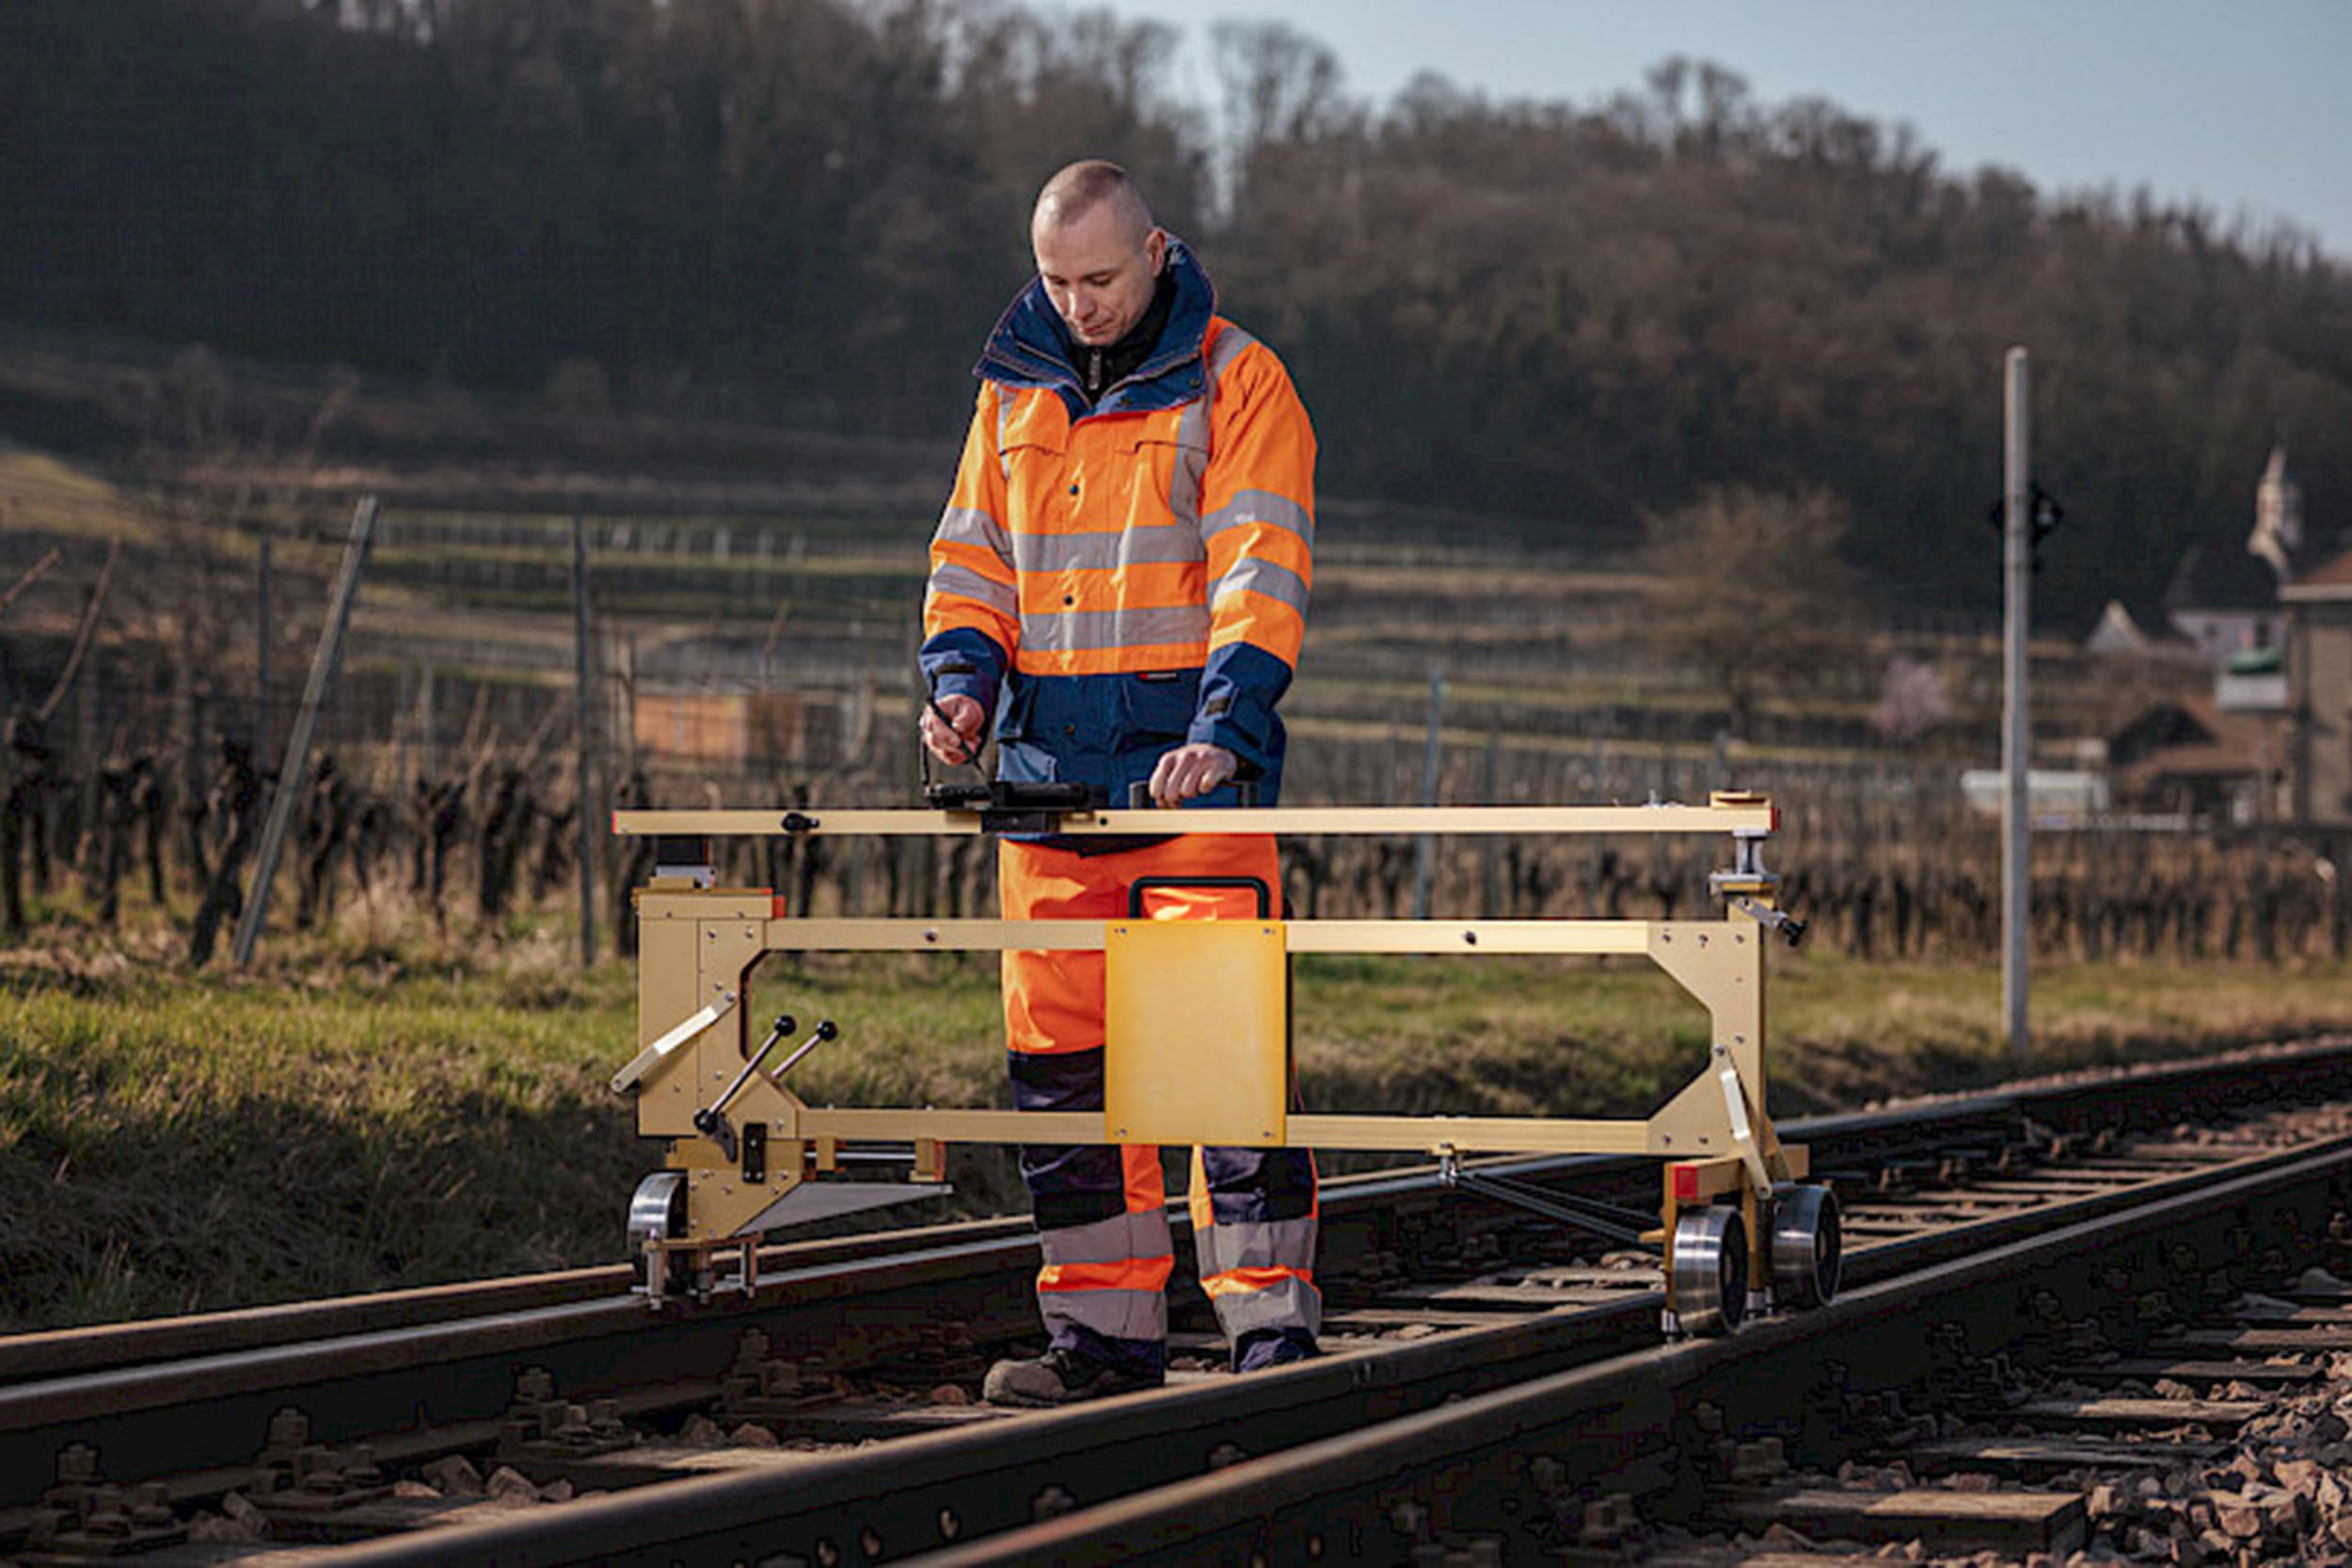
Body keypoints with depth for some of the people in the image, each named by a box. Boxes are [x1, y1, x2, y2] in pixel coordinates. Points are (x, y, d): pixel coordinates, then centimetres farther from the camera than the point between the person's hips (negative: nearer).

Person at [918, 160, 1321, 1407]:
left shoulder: (1234, 382, -1)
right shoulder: (1015, 389, 14)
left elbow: (1262, 573, -10)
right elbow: (971, 553, 18)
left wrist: (1226, 727, -23)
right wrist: (963, 676, -1)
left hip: (1193, 760, -5)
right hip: (1048, 769, 5)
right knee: (1059, 1051, 4)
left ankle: (1272, 1327, -7)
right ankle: (1104, 1337, 10)